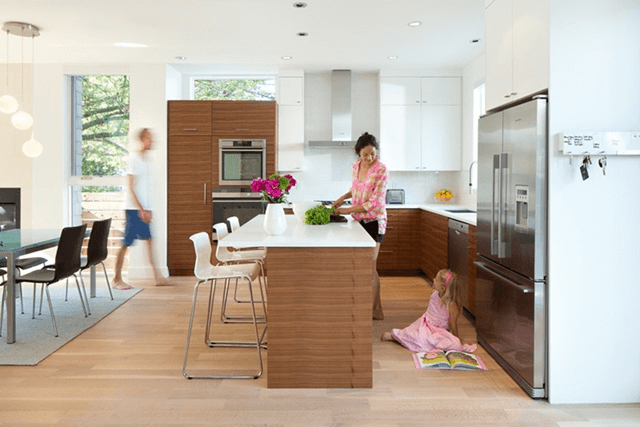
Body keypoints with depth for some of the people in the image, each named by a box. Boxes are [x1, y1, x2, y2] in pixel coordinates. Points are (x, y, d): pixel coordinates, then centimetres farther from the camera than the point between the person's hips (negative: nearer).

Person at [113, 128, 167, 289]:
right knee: (126, 244, -2)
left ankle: (157, 276, 8)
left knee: (149, 241, 6)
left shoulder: (147, 158, 14)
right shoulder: (134, 159, -10)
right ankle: (117, 279, 7)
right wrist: (141, 209, -17)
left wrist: (147, 209, 16)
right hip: (134, 209, -8)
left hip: (144, 208, 8)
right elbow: (131, 187, -14)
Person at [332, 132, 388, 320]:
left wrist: (347, 210, -19)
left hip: (374, 221, -7)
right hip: (359, 220, 7)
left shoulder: (381, 171, -18)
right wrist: (344, 197, 3)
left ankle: (371, 311, 8)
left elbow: (375, 202, -21)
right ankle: (377, 309, 24)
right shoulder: (356, 165, 3)